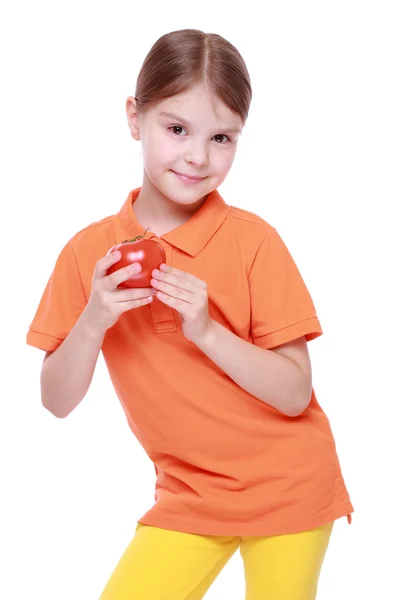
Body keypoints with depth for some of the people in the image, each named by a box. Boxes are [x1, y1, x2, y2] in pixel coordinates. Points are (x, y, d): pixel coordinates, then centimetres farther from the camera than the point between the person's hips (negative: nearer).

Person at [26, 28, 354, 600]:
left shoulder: (253, 241, -14)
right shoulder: (90, 251, -4)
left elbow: (294, 394, -14)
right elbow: (57, 401, -5)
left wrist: (205, 330, -26)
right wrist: (93, 321, -22)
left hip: (287, 486, -2)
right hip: (188, 496, 2)